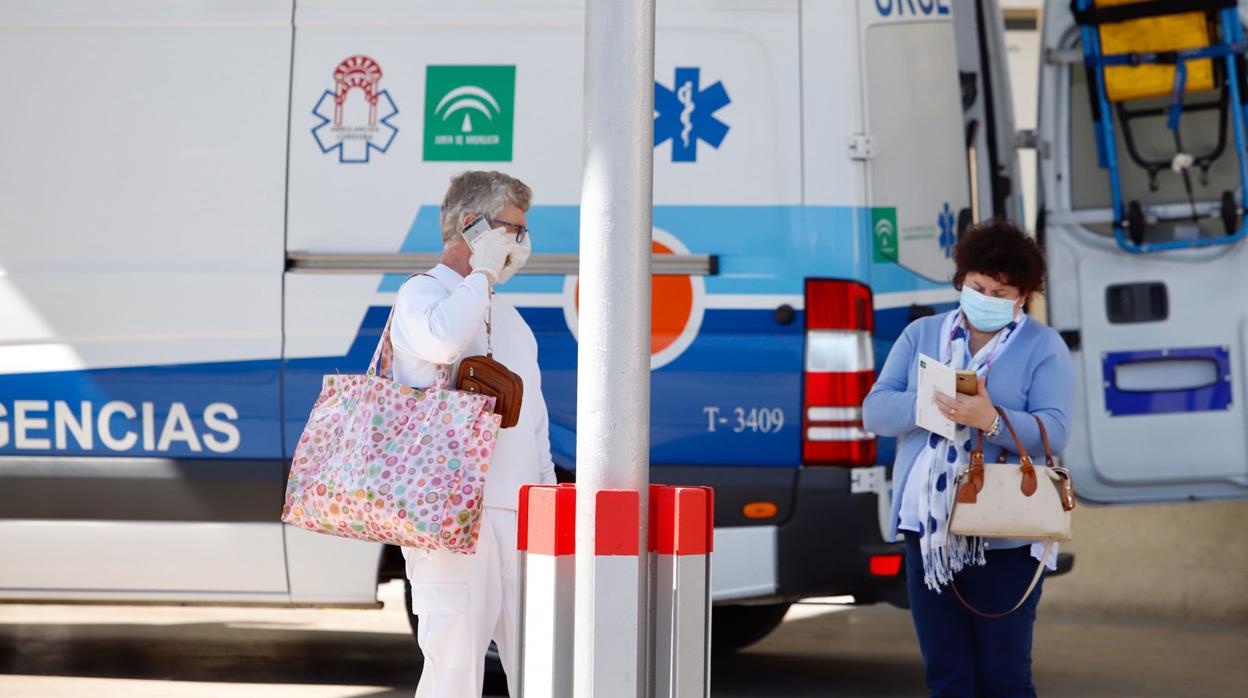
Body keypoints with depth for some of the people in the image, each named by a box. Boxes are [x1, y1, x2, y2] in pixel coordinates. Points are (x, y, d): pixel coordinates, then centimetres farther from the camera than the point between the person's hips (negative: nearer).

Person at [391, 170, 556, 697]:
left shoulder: (504, 313, 24)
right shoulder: (422, 293, -2)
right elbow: (443, 339, -27)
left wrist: (546, 481, 17)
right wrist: (483, 271, -12)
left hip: (518, 513, 8)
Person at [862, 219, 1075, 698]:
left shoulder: (1043, 347, 3)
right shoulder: (921, 335, 14)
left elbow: (1054, 431, -10)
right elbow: (874, 410, 4)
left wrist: (991, 420, -28)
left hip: (1003, 537, -4)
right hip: (927, 530, 4)